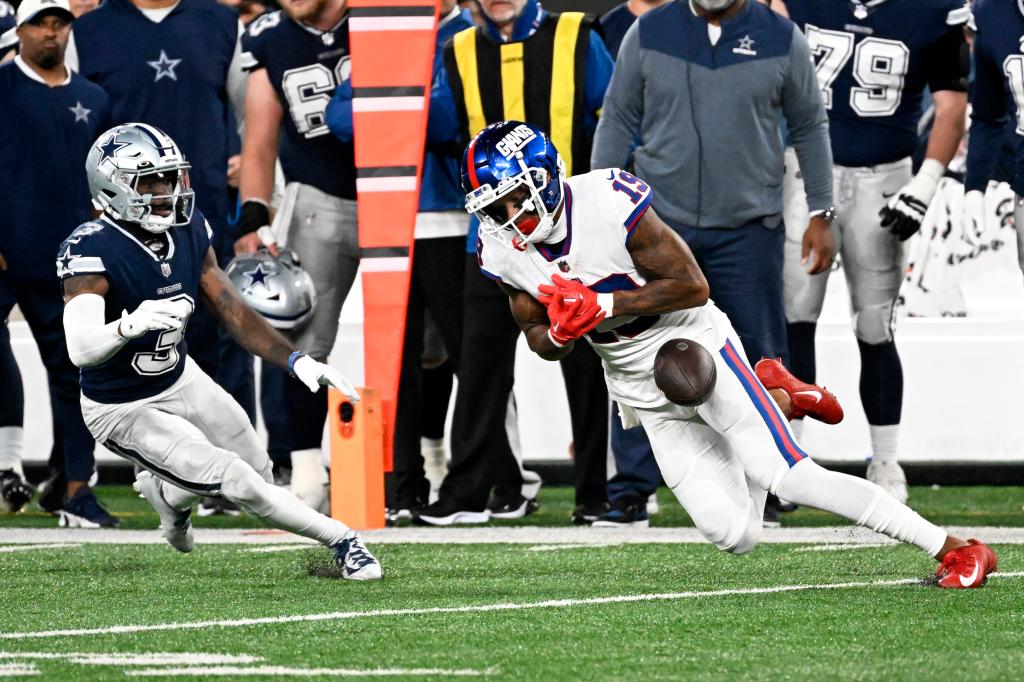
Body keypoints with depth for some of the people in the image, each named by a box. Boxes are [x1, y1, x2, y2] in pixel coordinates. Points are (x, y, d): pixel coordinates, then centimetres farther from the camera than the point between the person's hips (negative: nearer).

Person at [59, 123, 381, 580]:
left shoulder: (189, 232, -8)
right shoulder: (92, 251, -30)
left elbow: (233, 313, -1)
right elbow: (81, 349, -42)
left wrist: (297, 361, -14)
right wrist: (130, 325, -63)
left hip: (179, 379, 7)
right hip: (123, 409, -7)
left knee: (259, 472, 11)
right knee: (236, 482, -18)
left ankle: (167, 494, 37)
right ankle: (339, 539, -2)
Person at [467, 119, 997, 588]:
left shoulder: (606, 203, -25)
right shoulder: (503, 251, -7)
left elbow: (692, 286, -20)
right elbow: (543, 344, 4)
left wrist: (603, 305, -28)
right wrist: (561, 330, -20)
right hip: (641, 391, 6)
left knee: (788, 478, -20)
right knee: (735, 536, -3)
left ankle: (954, 549, -14)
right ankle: (781, 405, 25)